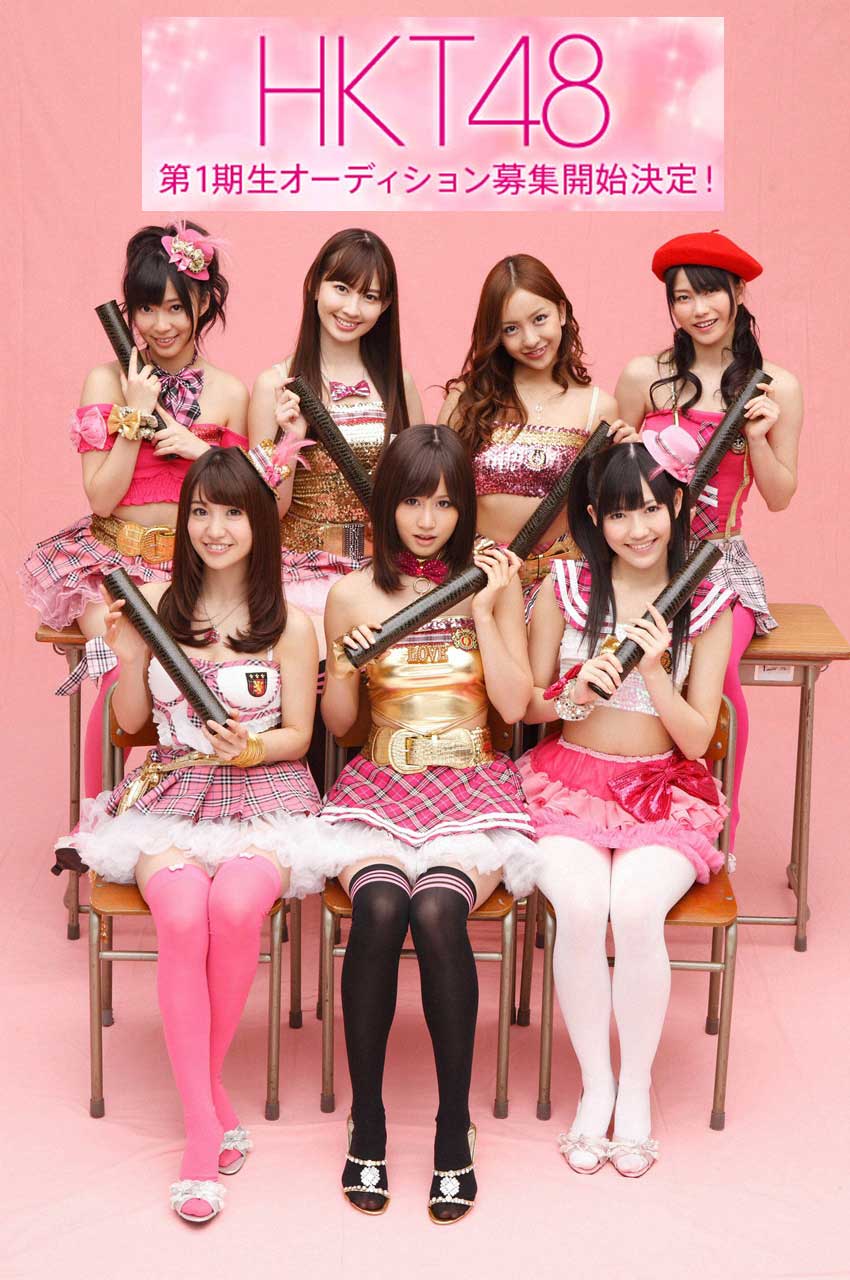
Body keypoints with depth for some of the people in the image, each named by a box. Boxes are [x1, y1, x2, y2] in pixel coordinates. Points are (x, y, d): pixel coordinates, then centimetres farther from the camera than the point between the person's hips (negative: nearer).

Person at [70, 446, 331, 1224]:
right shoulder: (157, 605, 6)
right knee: (182, 913, -29)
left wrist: (252, 747, -16)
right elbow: (131, 721, 11)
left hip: (264, 801, -1)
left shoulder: (289, 625, 0)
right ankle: (205, 1118, -20)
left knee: (235, 905, -32)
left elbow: (298, 736, 4)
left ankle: (200, 1081, -8)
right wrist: (129, 655, -6)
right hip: (170, 800, 1)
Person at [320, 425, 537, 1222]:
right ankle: (366, 1125, -17)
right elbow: (337, 723, 10)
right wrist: (346, 663, -9)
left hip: (471, 790, -1)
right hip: (380, 789, 1)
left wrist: (485, 612, -8)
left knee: (437, 909, -31)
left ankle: (455, 1128, -18)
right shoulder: (353, 595, 6)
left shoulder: (494, 583, 5)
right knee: (379, 907, -31)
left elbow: (515, 704, -2)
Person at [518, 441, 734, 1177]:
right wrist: (574, 696, -16)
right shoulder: (565, 587, -1)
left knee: (636, 908, -29)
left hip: (665, 790, 0)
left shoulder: (707, 605, -1)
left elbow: (696, 739, -3)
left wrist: (655, 671, -18)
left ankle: (637, 1085, -7)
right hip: (570, 779, 0)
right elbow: (527, 706, 5)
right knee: (581, 908, -29)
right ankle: (595, 1083, -8)